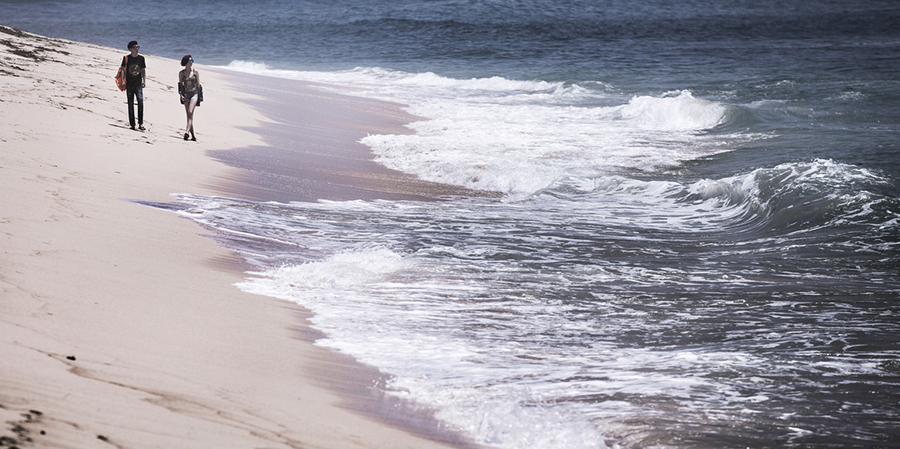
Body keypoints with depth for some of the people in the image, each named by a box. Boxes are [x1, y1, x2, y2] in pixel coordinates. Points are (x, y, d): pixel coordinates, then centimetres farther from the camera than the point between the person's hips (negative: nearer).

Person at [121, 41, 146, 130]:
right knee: (130, 104, 3)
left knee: (140, 102, -14)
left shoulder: (141, 58, 7)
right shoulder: (126, 58, 1)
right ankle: (132, 124, 9)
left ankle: (140, 123, -13)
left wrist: (144, 81, 3)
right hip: (129, 85, -1)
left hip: (138, 84, 1)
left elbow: (143, 70, 13)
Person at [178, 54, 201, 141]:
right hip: (186, 95, 2)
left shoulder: (196, 73, 5)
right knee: (188, 115, 1)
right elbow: (180, 85, 7)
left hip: (194, 94, -2)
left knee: (190, 112, -19)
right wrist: (181, 94, -6)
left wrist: (199, 96, 4)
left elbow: (198, 85, 8)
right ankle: (193, 135, 6)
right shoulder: (181, 73, 6)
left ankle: (187, 131, -28)